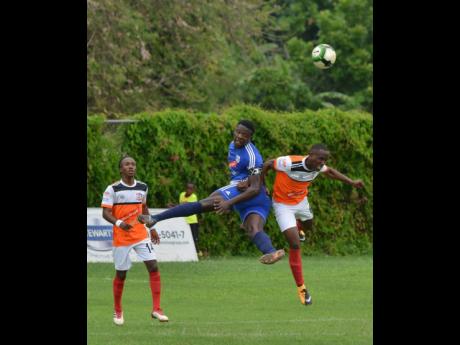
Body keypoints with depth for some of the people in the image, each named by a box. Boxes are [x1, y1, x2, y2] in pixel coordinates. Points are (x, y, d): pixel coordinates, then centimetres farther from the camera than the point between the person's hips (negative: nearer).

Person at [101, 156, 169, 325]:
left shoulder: (142, 187, 7)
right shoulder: (113, 189, -8)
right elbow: (106, 213, -12)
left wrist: (151, 228, 20)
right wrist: (119, 223, -29)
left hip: (141, 235, 4)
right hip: (121, 238, -4)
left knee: (153, 267, -11)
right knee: (121, 274, 4)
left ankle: (156, 309, -8)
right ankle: (117, 311, 23)